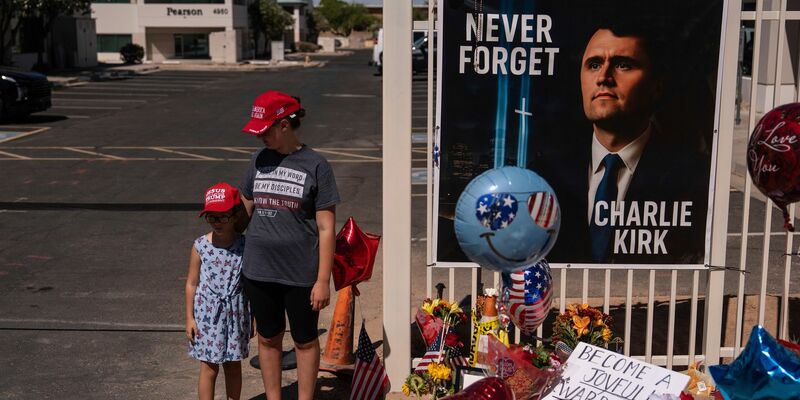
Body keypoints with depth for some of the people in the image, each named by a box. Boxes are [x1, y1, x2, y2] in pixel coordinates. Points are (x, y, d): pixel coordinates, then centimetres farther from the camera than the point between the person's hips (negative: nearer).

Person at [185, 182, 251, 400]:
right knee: (209, 368, 7)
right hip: (208, 314, -1)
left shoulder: (244, 246, -6)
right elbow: (192, 283, 0)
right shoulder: (200, 246, -8)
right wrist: (189, 318, -1)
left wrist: (252, 317, 5)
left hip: (235, 315, 1)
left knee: (233, 366, 14)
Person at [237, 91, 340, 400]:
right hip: (259, 271, 4)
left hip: (300, 273, -4)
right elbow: (245, 211, 14)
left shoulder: (315, 166, -10)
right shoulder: (260, 160, 3)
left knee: (305, 341, 13)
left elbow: (326, 229, -10)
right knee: (268, 339, 17)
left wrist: (323, 281, -12)